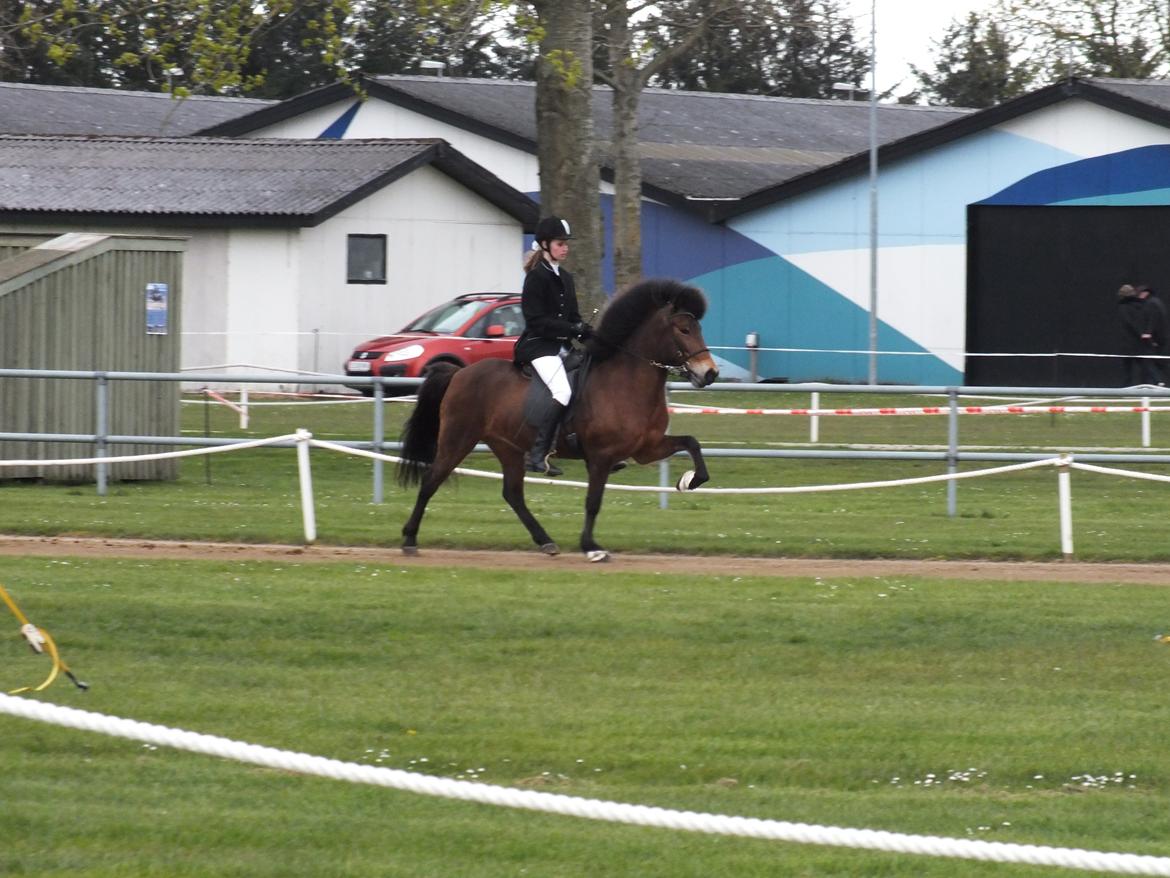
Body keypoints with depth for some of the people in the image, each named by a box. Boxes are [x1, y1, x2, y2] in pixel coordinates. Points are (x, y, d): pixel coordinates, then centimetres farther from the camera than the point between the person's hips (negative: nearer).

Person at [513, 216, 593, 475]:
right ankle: (537, 455, -28)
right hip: (538, 345, -9)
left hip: (560, 346, 9)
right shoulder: (536, 277, -9)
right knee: (563, 393, -26)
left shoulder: (565, 278, 16)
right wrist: (574, 329, -19)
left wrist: (589, 334, -1)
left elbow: (572, 317, 18)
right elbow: (537, 321, -15)